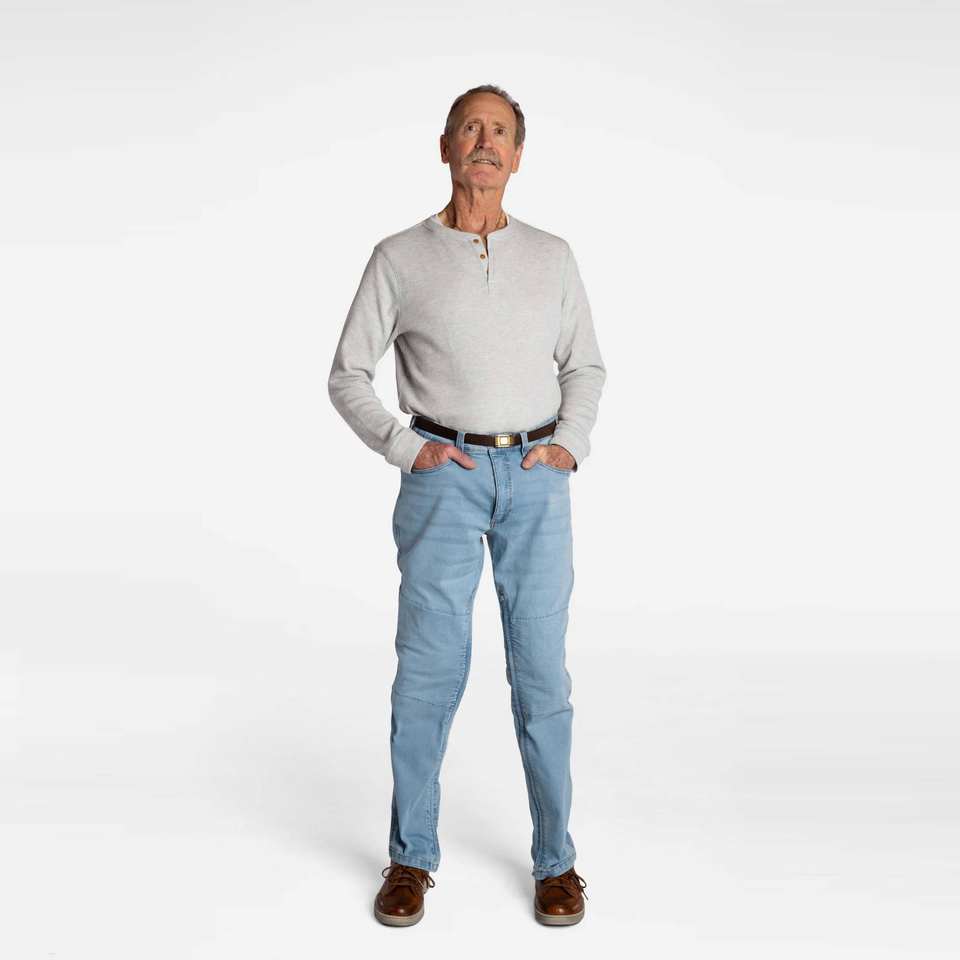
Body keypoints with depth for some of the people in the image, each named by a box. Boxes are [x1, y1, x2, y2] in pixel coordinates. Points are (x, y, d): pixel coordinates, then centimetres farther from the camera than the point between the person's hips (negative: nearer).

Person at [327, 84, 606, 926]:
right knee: (429, 669, -1)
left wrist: (571, 445, 0)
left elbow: (586, 366, 16)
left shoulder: (551, 255, 10)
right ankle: (412, 858, 16)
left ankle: (556, 859, 17)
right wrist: (406, 449, -6)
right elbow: (349, 375, 6)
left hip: (536, 478, 2)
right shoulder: (400, 257, 3)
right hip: (445, 477, -1)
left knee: (542, 670, 3)